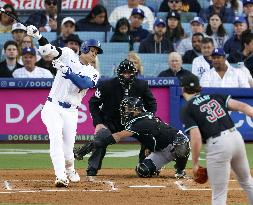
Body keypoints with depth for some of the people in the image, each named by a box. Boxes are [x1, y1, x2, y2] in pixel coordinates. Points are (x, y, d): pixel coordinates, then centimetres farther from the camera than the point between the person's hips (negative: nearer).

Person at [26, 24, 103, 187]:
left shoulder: (93, 73, 6)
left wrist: (67, 71, -29)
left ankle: (70, 170, 34)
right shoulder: (68, 55, 4)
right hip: (53, 107, -2)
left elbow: (84, 84, -16)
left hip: (71, 112, 2)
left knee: (68, 145, 1)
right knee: (56, 138, -21)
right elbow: (49, 50, -11)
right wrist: (37, 35, -29)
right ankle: (61, 176, -28)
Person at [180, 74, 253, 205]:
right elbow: (240, 106, 3)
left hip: (217, 145, -6)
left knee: (219, 194, 2)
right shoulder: (215, 96, 16)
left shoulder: (186, 110, 1)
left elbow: (196, 138, -9)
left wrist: (195, 163, -1)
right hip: (236, 137, 6)